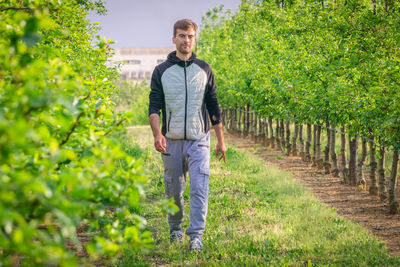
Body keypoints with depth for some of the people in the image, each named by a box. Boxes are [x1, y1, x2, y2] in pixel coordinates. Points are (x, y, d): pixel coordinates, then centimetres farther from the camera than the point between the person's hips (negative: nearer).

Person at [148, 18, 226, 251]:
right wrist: (157, 134, -19)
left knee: (199, 189, -12)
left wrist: (221, 141, 10)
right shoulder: (162, 71, 4)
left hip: (199, 140, 0)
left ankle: (196, 236, -11)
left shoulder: (204, 70, 7)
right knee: (174, 191, 9)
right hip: (172, 142, 1)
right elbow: (154, 107, -2)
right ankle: (176, 230, 29)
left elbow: (214, 107, 11)